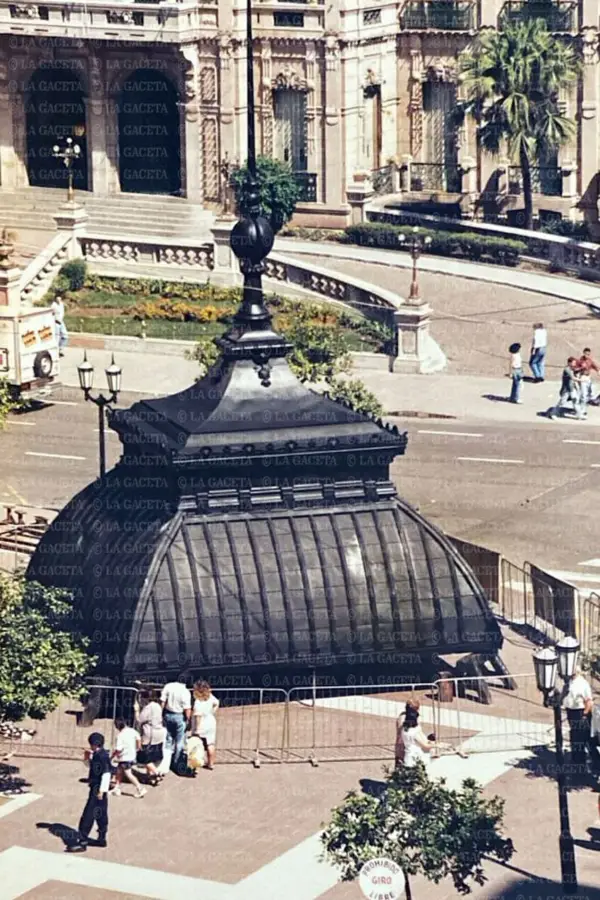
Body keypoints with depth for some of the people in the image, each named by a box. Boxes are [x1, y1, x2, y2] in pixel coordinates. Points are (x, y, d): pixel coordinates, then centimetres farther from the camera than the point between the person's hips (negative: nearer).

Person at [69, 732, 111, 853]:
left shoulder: (102, 756, -20)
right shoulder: (97, 755, 9)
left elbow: (106, 774, -24)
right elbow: (92, 767, 24)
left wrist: (101, 791, -24)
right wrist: (87, 758, 5)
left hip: (98, 790, -10)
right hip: (95, 788, 10)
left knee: (88, 816, -7)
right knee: (100, 815, 18)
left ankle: (82, 842, -4)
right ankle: (102, 839, 27)